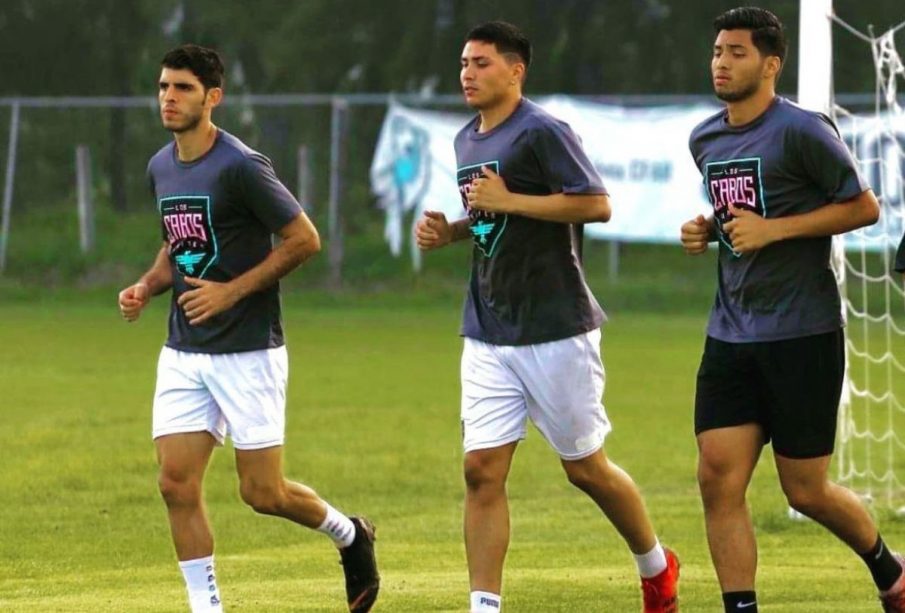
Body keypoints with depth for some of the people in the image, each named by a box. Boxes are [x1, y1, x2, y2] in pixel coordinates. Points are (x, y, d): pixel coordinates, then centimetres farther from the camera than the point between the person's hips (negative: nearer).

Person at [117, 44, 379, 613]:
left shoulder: (241, 166, -15)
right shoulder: (161, 168, 8)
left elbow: (304, 239, -13)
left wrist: (231, 291, -17)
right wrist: (148, 286, 4)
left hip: (248, 350, -7)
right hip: (183, 353, 7)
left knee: (263, 493, -2)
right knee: (177, 484, -4)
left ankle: (351, 537, 27)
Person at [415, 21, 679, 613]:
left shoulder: (543, 132, -12)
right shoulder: (468, 141, 14)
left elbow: (597, 204, -20)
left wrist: (508, 201, -20)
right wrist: (449, 230, 6)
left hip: (556, 329, -7)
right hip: (488, 335, 7)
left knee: (585, 467, 4)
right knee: (482, 469, -4)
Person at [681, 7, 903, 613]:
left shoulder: (801, 131, -11)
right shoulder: (705, 140, 11)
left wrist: (773, 229, -16)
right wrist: (706, 231, 5)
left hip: (802, 334, -6)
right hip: (731, 333, 6)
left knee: (806, 490, 2)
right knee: (719, 478, -7)